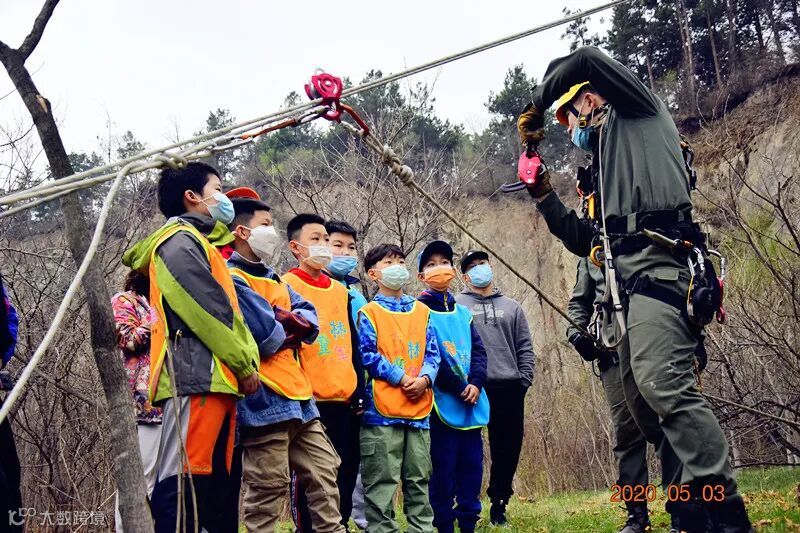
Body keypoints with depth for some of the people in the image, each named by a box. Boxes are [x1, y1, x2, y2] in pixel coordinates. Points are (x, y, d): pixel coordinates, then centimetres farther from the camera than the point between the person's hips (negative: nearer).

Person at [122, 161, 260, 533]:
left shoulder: (198, 244, 27)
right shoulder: (179, 241, -3)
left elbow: (224, 309, 24)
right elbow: (209, 311, -12)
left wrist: (242, 364, 10)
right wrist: (245, 364, -7)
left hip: (215, 379, 10)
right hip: (196, 377, -10)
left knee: (213, 484, 9)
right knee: (183, 484, -14)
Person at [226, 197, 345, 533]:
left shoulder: (274, 281, 20)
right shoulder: (233, 279, -10)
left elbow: (311, 321, 10)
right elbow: (269, 338, -19)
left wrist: (280, 322, -10)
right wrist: (291, 326, 2)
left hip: (299, 398, 9)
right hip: (265, 401, -9)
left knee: (324, 475, 11)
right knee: (268, 491, -3)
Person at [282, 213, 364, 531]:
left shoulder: (341, 291, 16)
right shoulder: (287, 287, -4)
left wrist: (359, 392, 11)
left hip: (346, 401, 6)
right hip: (311, 401, -6)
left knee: (346, 476, 10)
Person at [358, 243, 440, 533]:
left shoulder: (422, 311, 14)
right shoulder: (369, 312, -1)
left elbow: (432, 352, 11)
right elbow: (367, 355, -9)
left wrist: (424, 378, -8)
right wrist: (401, 378, -15)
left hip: (419, 407, 5)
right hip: (382, 409, -5)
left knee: (419, 478, 12)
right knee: (382, 479, -2)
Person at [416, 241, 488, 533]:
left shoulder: (463, 313, 17)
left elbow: (478, 350, 10)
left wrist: (475, 383, -9)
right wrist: (459, 388, -14)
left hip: (472, 403, 6)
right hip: (442, 403, -6)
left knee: (472, 463, 8)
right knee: (444, 467, -3)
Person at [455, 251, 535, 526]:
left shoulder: (511, 307, 19)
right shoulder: (455, 305, 9)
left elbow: (525, 349, 14)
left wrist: (524, 380, 0)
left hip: (508, 389, 3)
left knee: (508, 449, 6)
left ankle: (498, 505, 20)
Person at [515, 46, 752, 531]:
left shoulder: (638, 113, 14)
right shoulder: (609, 176, 35)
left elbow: (584, 59, 3)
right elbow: (588, 241, 35)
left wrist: (536, 105, 15)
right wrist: (543, 192, 34)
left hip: (657, 266, -10)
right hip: (631, 288, 10)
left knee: (663, 386, -26)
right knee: (643, 401, 5)